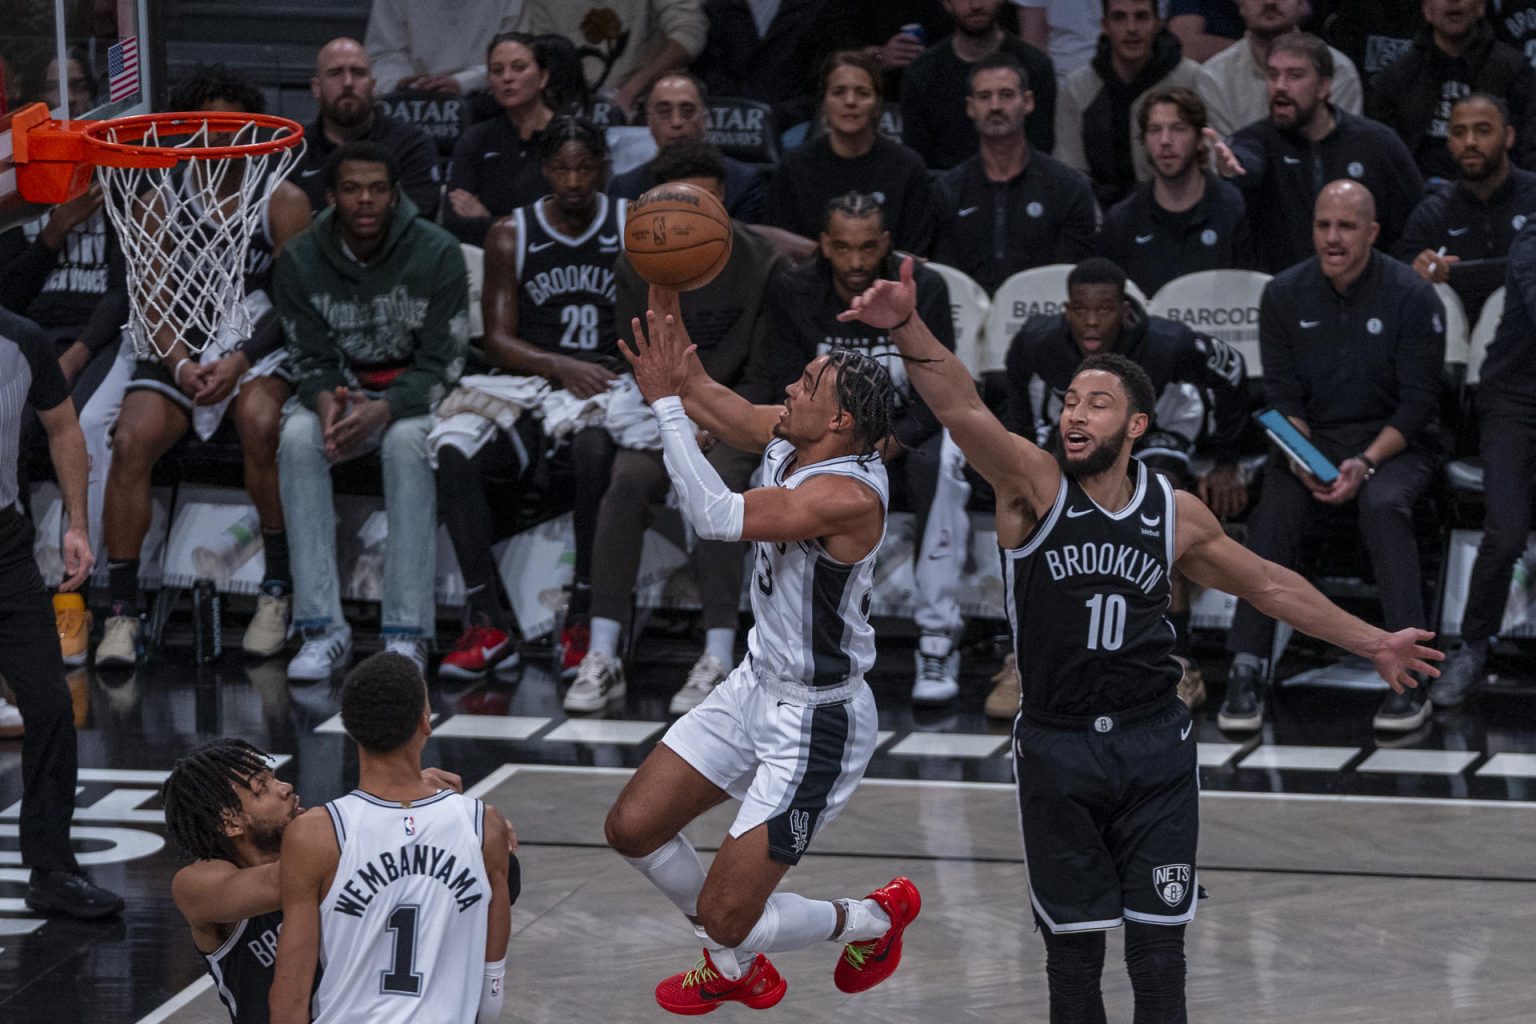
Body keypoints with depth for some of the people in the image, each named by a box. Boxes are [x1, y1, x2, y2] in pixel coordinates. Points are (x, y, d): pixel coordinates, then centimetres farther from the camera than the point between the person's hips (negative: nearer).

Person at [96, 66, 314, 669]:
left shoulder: (282, 201, 1)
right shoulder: (161, 202, 6)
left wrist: (239, 363, -18)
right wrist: (182, 365, -15)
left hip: (258, 348, -2)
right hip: (178, 350, 2)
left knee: (259, 422, -35)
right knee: (131, 440, -25)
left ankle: (278, 589, -21)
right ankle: (122, 609, -20)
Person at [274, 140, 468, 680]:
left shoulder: (436, 252, -13)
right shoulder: (300, 259, -6)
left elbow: (440, 364, -13)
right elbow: (311, 358, -2)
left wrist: (384, 411, -31)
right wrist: (328, 403, -26)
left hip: (414, 394, -2)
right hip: (339, 389, 2)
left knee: (406, 441, -36)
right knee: (298, 438, -30)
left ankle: (408, 634, -34)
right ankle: (324, 629, -30)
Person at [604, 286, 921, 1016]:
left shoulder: (849, 496, -30)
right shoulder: (786, 441, -4)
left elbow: (715, 517, -37)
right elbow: (707, 397, 9)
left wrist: (666, 402, -33)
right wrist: (664, 296, -4)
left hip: (816, 723, -9)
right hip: (757, 685, 9)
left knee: (725, 917, -7)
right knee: (632, 828, 14)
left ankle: (871, 919, 22)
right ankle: (735, 968, 36)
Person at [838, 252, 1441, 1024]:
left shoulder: (1174, 513, 1)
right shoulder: (1034, 484, -8)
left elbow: (1270, 585, 16)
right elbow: (962, 408, -26)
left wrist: (1372, 644, 20)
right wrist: (908, 331, -45)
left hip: (1155, 751, 2)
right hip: (1056, 750, -1)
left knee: (1157, 948, 1)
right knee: (1072, 950, 5)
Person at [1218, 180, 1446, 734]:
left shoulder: (1411, 296, -7)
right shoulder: (1284, 295, 2)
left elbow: (1418, 399, -8)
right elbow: (1282, 393, 2)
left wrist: (1366, 463, -22)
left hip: (1393, 441, -2)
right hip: (1310, 438, 2)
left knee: (1382, 503, -35)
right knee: (1274, 509, -28)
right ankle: (1246, 671, -25)